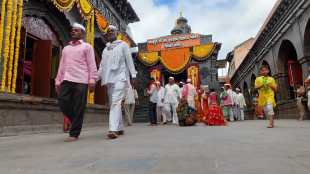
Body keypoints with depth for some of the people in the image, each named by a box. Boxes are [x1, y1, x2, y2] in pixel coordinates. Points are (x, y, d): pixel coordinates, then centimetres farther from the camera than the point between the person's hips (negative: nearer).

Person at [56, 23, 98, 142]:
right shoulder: (66, 48, 26)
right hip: (66, 80, 5)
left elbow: (92, 65, -1)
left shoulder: (87, 47, 10)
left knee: (78, 108, -5)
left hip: (80, 81, -5)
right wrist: (58, 81, 12)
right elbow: (61, 65, 21)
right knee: (63, 103, -5)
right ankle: (76, 121, 20)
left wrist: (92, 80, -12)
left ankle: (74, 134, 2)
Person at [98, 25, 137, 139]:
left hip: (120, 77, -6)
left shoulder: (123, 45, 8)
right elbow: (102, 65, 19)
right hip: (109, 79, 6)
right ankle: (120, 128, 16)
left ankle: (113, 129, -26)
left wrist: (133, 76, -8)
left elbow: (129, 61, 1)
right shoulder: (105, 49, 22)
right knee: (113, 104, 6)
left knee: (116, 102, -20)